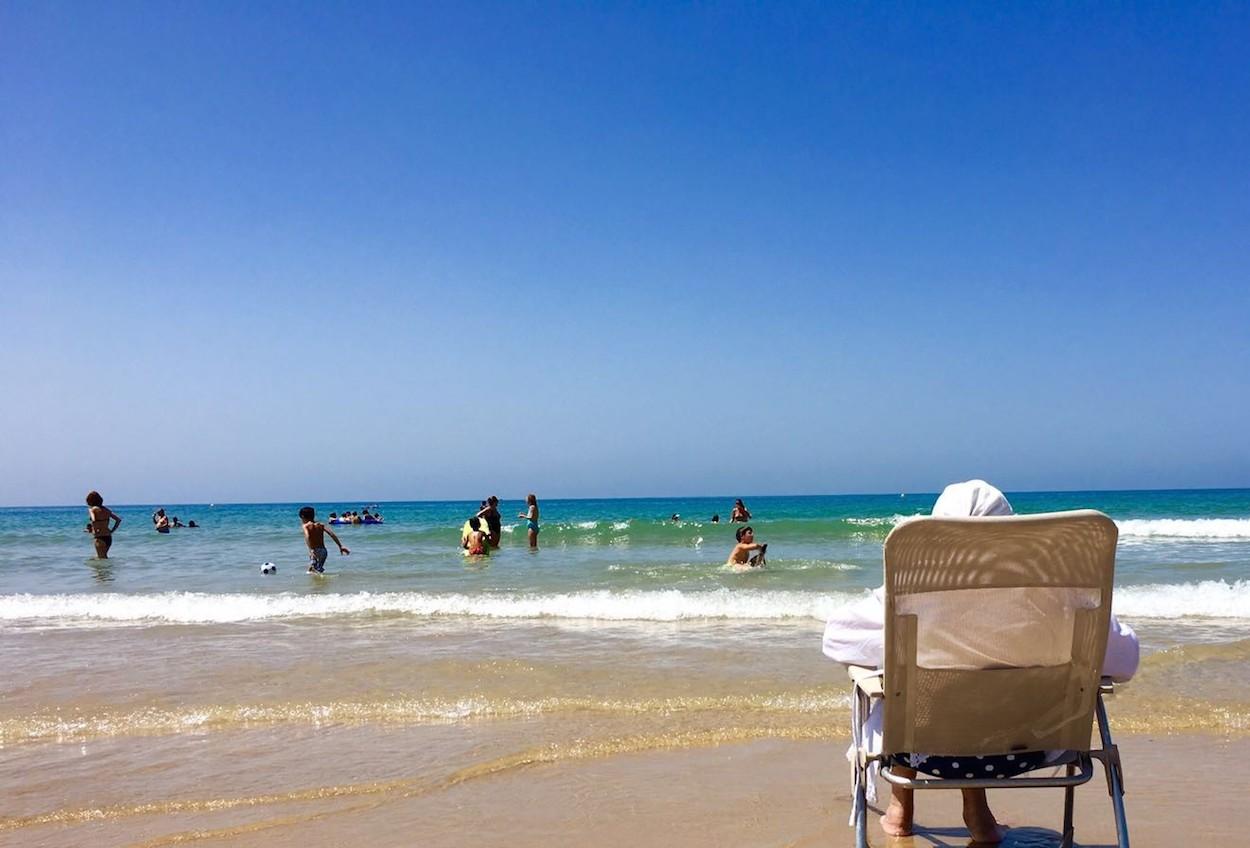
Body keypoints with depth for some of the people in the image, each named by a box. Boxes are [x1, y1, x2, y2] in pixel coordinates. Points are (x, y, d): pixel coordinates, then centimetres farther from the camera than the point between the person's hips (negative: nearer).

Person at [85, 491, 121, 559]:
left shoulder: (92, 509, -8)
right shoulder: (106, 509, 11)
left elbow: (93, 520, -27)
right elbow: (119, 519, 11)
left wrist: (93, 530, -11)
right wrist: (112, 530, 12)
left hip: (99, 538, -7)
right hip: (108, 537, 7)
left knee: (102, 558, -4)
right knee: (104, 557, 21)